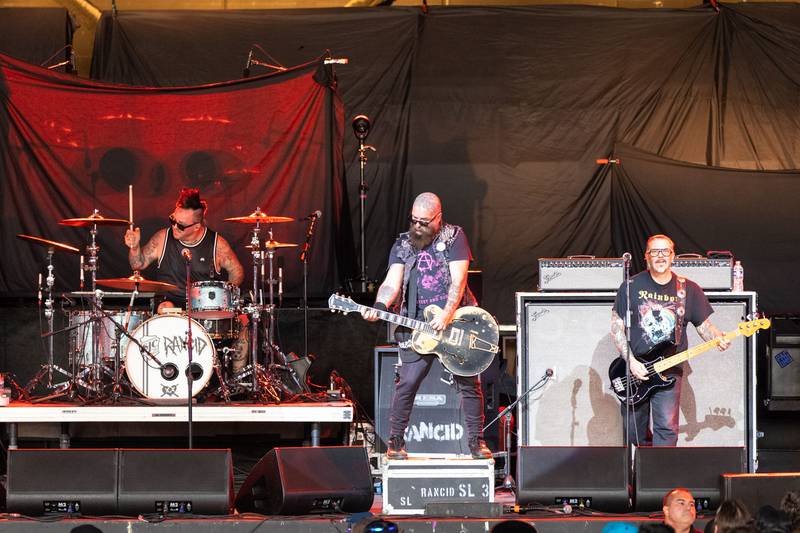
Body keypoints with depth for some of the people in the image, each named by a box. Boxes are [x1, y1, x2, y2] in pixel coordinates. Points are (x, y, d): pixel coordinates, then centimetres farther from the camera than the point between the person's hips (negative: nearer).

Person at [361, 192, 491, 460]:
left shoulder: (454, 237, 0)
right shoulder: (402, 244, 7)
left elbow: (458, 280, -10)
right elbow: (392, 282, -3)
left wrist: (447, 314, -23)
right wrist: (379, 307, -23)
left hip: (454, 323, -1)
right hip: (417, 327, 1)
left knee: (470, 384, 1)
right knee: (406, 385, -6)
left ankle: (476, 441, 12)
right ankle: (395, 442, 5)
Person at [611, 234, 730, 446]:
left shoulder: (688, 290, 3)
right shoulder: (631, 286, -1)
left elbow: (703, 324, 8)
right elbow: (616, 327, -2)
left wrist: (718, 338, -15)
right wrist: (631, 362, -11)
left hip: (669, 371, 0)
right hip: (633, 369, 0)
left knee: (667, 429, -14)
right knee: (633, 432, 9)